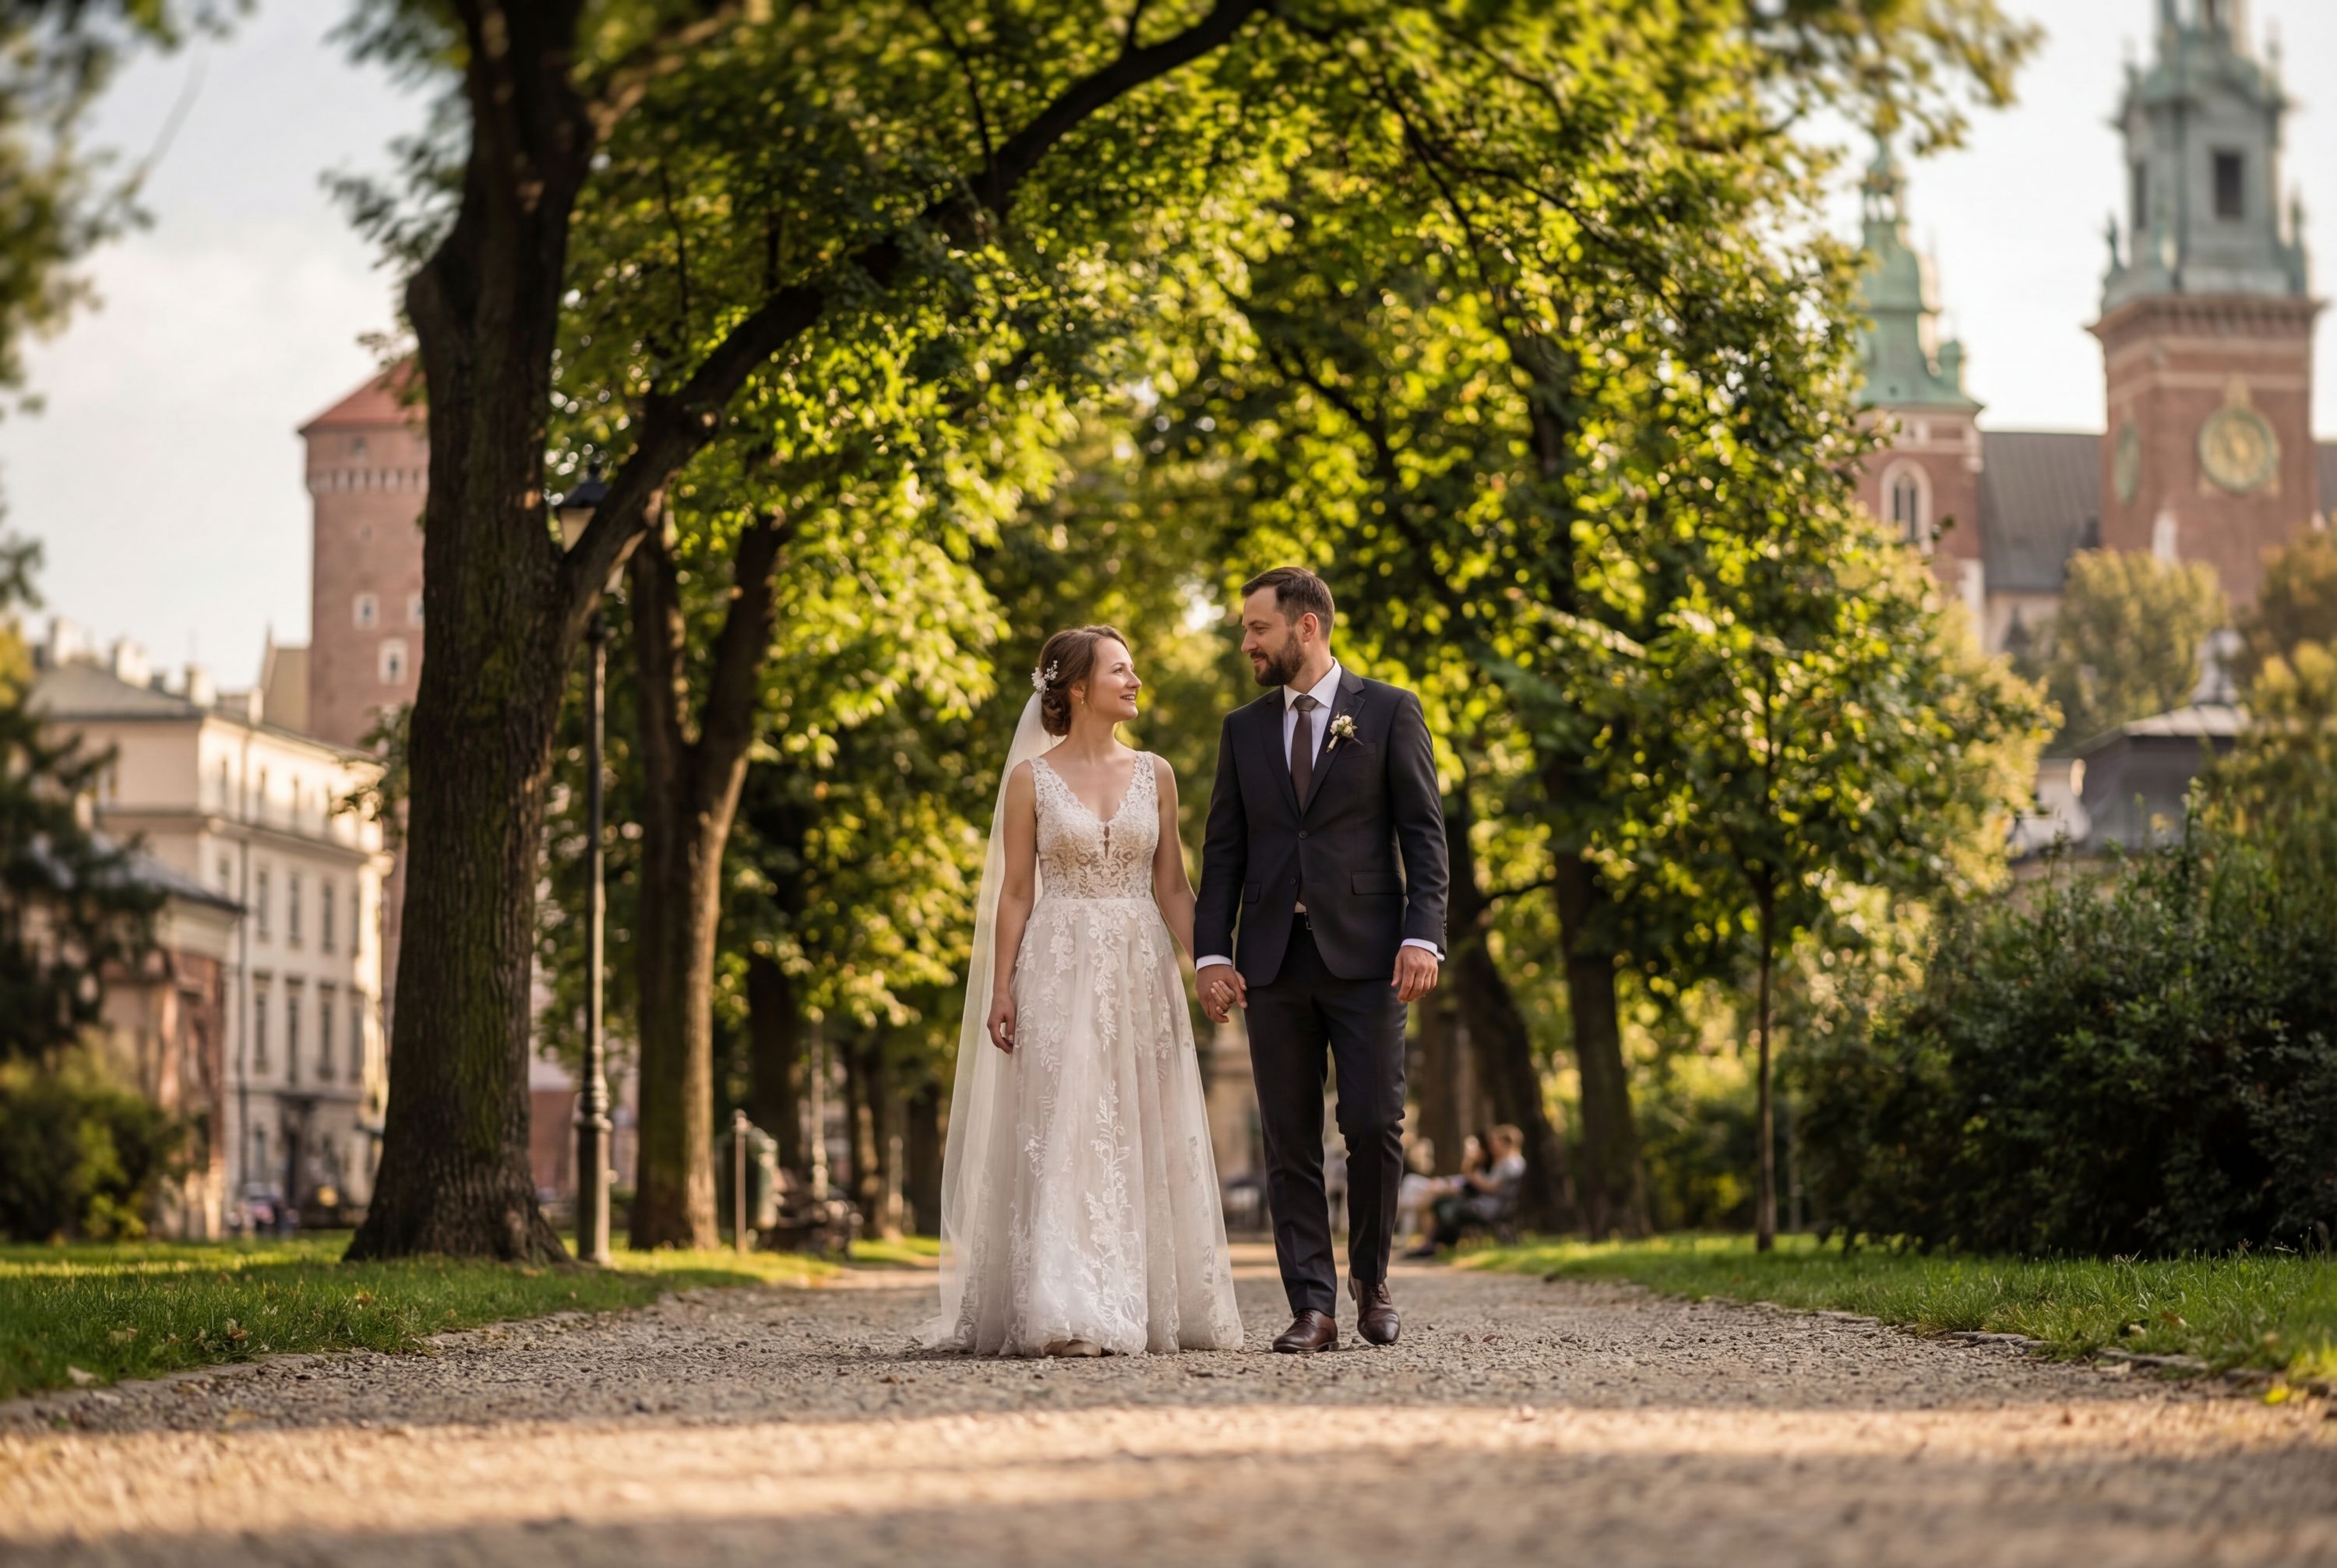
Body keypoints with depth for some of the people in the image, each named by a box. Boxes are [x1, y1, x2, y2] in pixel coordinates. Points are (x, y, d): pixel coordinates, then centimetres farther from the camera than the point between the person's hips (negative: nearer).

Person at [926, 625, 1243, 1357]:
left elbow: (1172, 889, 10)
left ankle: (1147, 1307, 8)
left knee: (1145, 1139, 3)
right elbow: (1015, 894, 1)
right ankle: (1066, 1314, -12)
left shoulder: (1154, 775, 10)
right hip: (1060, 969, -3)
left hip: (1141, 973, 3)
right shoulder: (1032, 779, 1)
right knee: (1064, 1135, -9)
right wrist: (1000, 989, -7)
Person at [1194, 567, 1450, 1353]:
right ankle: (1312, 1307, 4)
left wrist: (1423, 936, -11)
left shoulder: (1390, 712, 4)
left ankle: (1371, 1278, 15)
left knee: (1375, 1124, -7)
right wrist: (1213, 953, 1)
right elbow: (1224, 851, 12)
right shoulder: (1244, 729, 14)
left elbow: (1423, 835, 0)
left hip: (1364, 955, -3)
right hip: (1274, 960, 3)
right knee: (1290, 1141, 1)